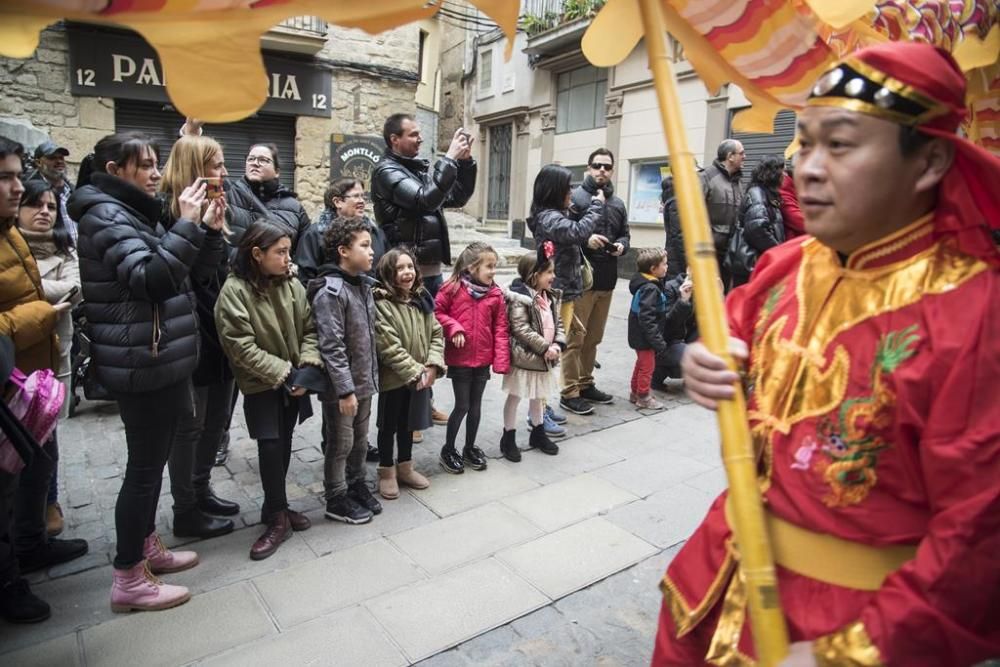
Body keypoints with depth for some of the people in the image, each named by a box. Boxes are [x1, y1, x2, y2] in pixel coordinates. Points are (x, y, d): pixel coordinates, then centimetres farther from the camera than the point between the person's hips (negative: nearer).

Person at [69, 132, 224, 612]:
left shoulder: (133, 211, 16)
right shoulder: (106, 215, -14)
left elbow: (172, 273, 20)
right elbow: (151, 278, -27)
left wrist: (206, 230, 7)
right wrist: (187, 224, -27)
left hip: (159, 357, 10)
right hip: (141, 363, -10)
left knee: (153, 459, 18)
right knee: (145, 465, -2)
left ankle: (147, 546, 34)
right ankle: (129, 580, 12)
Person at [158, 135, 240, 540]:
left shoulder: (208, 207, 15)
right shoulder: (171, 211, -13)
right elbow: (198, 274, -22)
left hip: (220, 328, 9)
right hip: (194, 333, -9)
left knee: (216, 416, 18)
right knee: (190, 424, 3)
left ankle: (200, 490, 35)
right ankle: (186, 511, 18)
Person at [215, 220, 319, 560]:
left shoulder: (292, 285, -1)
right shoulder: (234, 290, -15)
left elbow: (309, 329, 3)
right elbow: (241, 347, -19)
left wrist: (308, 366, -12)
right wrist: (282, 373, -20)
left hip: (294, 381, 5)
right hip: (261, 385, -4)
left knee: (284, 445, 12)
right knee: (270, 448, -6)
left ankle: (277, 508, 30)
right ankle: (277, 517, 12)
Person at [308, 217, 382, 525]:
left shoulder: (364, 285, 7)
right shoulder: (330, 291, -20)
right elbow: (331, 346, -22)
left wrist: (371, 377, 14)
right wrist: (345, 389, -22)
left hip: (364, 382, 8)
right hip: (341, 387, -8)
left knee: (360, 441, 20)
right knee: (340, 444, 8)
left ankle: (356, 485, 38)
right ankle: (337, 500, 23)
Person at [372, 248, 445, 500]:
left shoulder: (422, 299, 6)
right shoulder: (381, 304, -17)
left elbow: (436, 333, 5)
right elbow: (388, 346, -22)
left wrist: (433, 365, -9)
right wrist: (414, 372, -21)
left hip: (421, 377, 6)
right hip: (393, 378, -6)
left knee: (408, 423, 20)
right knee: (389, 426, 10)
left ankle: (405, 468, 36)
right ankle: (386, 472, 26)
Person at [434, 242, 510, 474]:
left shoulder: (496, 294, -2)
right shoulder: (453, 288, -10)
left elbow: (500, 329, -1)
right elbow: (437, 312, -3)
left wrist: (501, 360, -6)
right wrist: (453, 327, -19)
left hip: (483, 359, 4)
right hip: (459, 359, -4)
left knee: (476, 405, 15)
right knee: (462, 406, 3)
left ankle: (470, 448, 33)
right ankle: (448, 450, 22)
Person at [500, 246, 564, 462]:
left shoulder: (550, 297, 6)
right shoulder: (519, 298, -19)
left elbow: (557, 323, 8)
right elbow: (521, 329, -24)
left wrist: (558, 344, -10)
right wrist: (545, 347, -23)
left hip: (544, 358, 8)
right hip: (524, 357, -8)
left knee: (538, 396, 21)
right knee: (515, 397, 7)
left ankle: (538, 433, 38)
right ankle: (508, 438, 20)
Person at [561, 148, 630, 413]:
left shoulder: (618, 203, 16)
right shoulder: (575, 197, -5)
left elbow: (625, 234, 21)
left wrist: (621, 245, 0)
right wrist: (585, 240, -25)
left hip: (607, 281, 7)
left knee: (593, 337, 16)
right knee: (575, 337, -3)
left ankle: (585, 384, 29)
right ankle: (570, 392, 6)